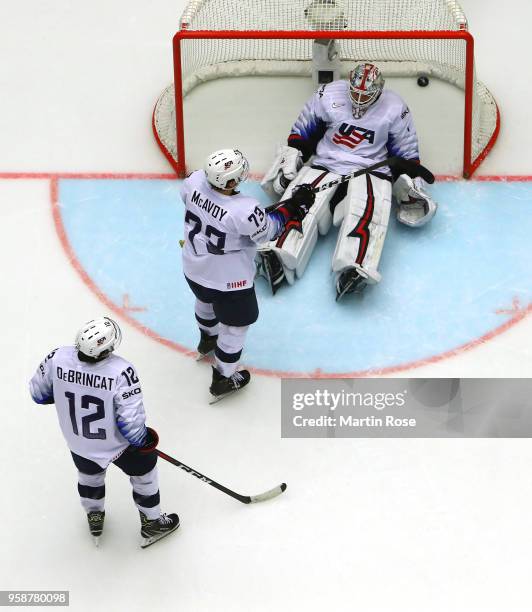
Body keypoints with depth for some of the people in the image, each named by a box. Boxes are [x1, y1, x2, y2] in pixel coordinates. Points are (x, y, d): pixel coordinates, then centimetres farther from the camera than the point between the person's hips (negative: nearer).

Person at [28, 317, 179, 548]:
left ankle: (94, 518, 57)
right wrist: (143, 440, -8)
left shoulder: (57, 358, -27)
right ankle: (152, 524, 46)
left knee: (89, 473, 35)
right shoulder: (121, 371, -37)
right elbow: (131, 422, -30)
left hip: (77, 441, 3)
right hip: (119, 443, -3)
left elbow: (38, 393, -7)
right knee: (143, 472, 27)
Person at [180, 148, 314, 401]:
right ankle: (223, 380, 35)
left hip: (193, 269, 7)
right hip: (228, 281, -7)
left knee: (206, 301, 38)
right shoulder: (244, 211, -40)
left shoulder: (195, 181, -23)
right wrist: (295, 206, -12)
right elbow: (268, 231, -20)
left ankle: (207, 341, 67)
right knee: (236, 324, 19)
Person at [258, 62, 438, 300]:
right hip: (325, 166, 2)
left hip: (370, 171, -2)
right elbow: (302, 130, 11)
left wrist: (411, 184, 1)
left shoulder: (394, 109, -2)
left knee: (366, 211, -32)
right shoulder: (328, 95, 0)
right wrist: (289, 163, 8)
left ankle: (354, 269, -53)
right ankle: (276, 258, -42)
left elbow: (406, 151, 9)